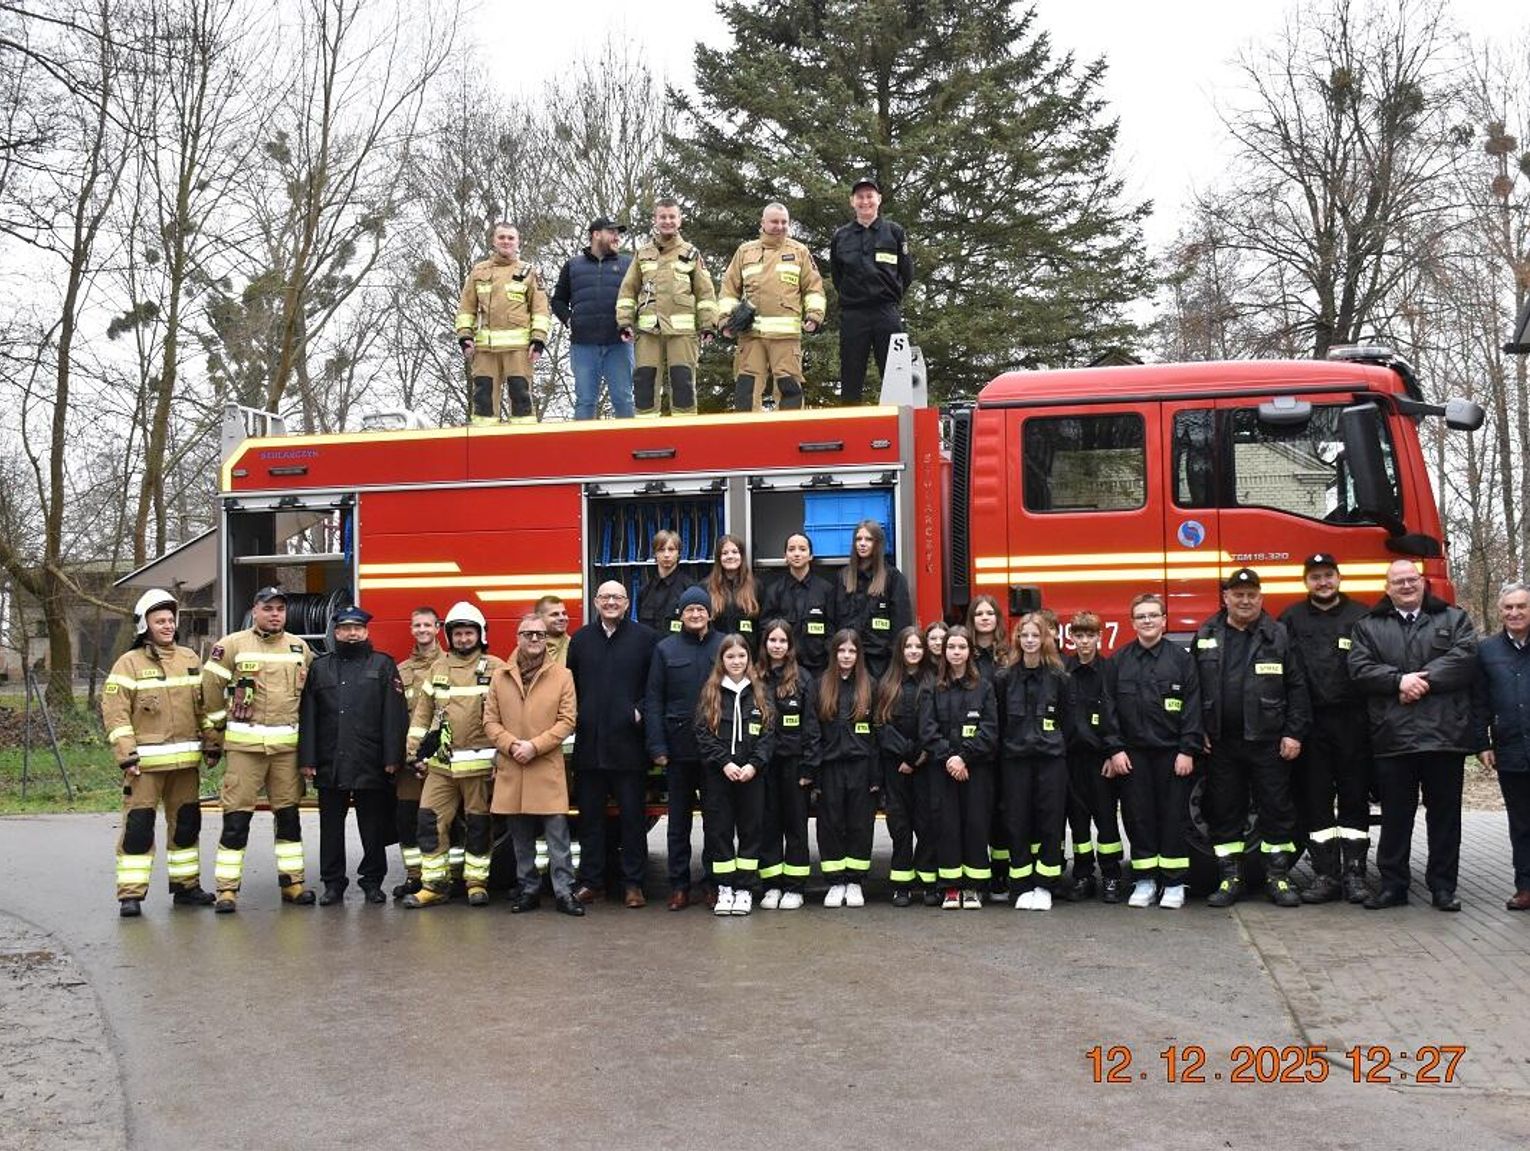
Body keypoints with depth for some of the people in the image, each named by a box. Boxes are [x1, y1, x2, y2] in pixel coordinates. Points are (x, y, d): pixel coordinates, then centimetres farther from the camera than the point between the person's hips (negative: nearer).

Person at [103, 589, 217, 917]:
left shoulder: (189, 659, 13)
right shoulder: (129, 663, -3)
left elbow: (205, 704, 16)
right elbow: (114, 712, -8)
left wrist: (211, 744, 10)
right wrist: (126, 756, -14)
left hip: (185, 760, 5)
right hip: (146, 761, -5)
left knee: (186, 822, 12)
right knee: (138, 825, -6)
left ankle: (186, 885, 23)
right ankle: (130, 894, -1)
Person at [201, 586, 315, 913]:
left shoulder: (300, 648, 11)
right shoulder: (232, 646, 0)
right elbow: (210, 690, 1)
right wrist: (214, 735, 2)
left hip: (288, 745, 3)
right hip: (244, 744, -3)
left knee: (288, 814, 8)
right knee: (236, 817, -3)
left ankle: (292, 882, 16)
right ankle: (227, 889, 1)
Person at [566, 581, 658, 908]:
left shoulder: (645, 638, 1)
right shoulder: (580, 639, 11)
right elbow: (570, 684, 14)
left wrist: (641, 712, -10)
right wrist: (575, 718, 3)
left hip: (628, 742, -3)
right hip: (589, 743, 3)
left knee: (632, 816, 3)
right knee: (590, 815, 8)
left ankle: (633, 883, 10)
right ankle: (590, 881, 16)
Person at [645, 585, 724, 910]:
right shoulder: (665, 649, 5)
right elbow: (653, 700, 1)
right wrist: (657, 747, -7)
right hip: (679, 748, 1)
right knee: (679, 820, 7)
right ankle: (679, 886, 13)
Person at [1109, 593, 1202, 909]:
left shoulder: (1181, 659, 2)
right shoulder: (1118, 661, 6)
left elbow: (1193, 708, -2)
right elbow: (1109, 708, 4)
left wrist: (1188, 750, -8)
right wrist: (1114, 749, -3)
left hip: (1171, 752, -1)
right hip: (1133, 754, 2)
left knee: (1173, 816, 2)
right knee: (1138, 816, 4)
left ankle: (1174, 883, 9)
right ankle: (1144, 881, 12)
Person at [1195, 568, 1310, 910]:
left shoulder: (1279, 636, 2)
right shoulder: (1206, 636, 8)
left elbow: (1297, 687, -1)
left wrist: (1294, 734, -7)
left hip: (1268, 741, -2)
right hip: (1221, 743, 2)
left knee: (1277, 809, 3)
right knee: (1224, 811, 6)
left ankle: (1278, 877, 12)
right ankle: (1230, 878, 14)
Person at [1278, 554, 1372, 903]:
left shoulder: (1361, 617, 6)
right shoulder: (1291, 619, 8)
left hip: (1352, 721, -1)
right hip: (1311, 724, 1)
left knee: (1355, 799, 4)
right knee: (1316, 800, 4)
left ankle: (1354, 874, 10)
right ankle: (1325, 874, 11)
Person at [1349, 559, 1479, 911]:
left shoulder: (1454, 619, 12)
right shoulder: (1367, 626, 12)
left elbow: (1464, 658, -5)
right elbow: (1360, 668, -1)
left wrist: (1423, 680, -15)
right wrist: (1399, 680, -15)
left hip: (1444, 734, 0)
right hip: (1392, 737, 0)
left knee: (1445, 814, 5)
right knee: (1395, 815, 6)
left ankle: (1443, 886, 14)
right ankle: (1392, 885, 14)